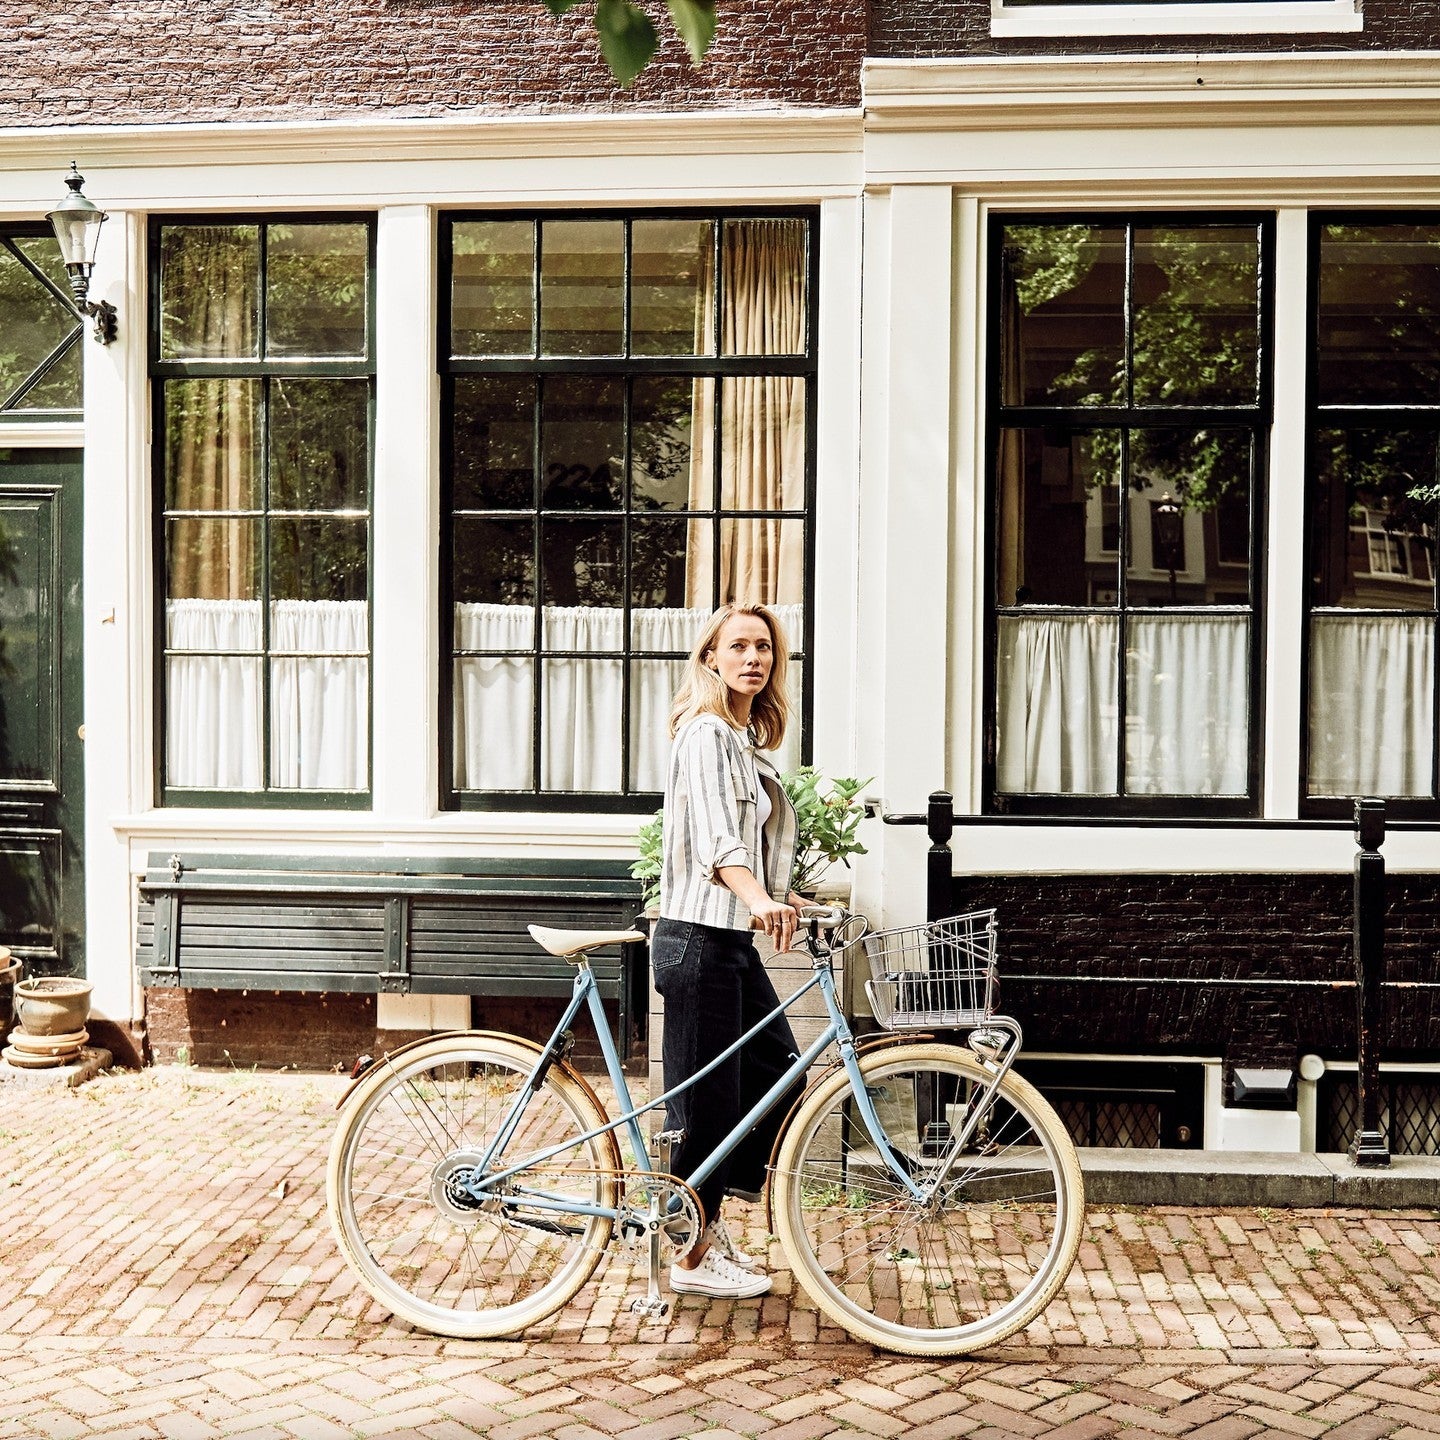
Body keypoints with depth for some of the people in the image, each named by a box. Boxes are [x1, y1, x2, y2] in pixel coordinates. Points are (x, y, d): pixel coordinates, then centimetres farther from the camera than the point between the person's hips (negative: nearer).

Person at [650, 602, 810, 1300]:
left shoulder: (745, 739, 16)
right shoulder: (707, 733, -14)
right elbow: (716, 837, -29)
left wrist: (781, 898, 36)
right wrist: (758, 899, -44)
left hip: (733, 941, 10)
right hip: (699, 939, -10)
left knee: (778, 1070, 14)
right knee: (709, 1099, -2)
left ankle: (709, 1220, 24)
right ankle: (695, 1258, 11)